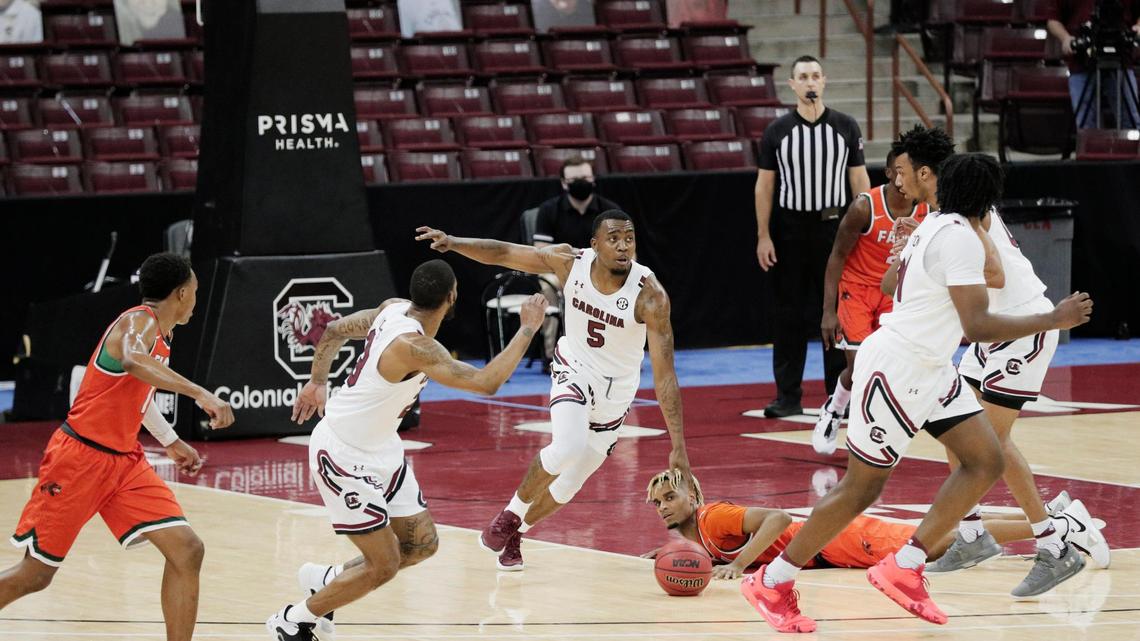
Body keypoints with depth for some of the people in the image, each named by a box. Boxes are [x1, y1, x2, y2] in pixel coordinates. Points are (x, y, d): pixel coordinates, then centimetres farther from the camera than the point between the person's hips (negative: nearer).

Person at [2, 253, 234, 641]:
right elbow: (133, 362, -39)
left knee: (187, 551, -7)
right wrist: (199, 393, -46)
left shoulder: (160, 335, 13)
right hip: (80, 458, -9)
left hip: (124, 462, 9)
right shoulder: (140, 321, -14)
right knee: (34, 576, -2)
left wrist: (170, 442, 39)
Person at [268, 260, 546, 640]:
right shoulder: (412, 346, -32)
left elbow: (334, 331, 10)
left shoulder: (394, 309, -5)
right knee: (383, 567, -4)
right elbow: (486, 382, -36)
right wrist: (528, 329, -27)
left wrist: (318, 381, 22)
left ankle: (325, 580, 29)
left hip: (380, 448, 9)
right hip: (344, 457, -9)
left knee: (421, 544, 12)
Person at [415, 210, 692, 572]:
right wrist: (453, 243, -26)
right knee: (568, 447, -29)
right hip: (574, 370, 0)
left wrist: (678, 448, -32)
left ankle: (515, 532, 36)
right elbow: (503, 253, -9)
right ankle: (511, 514, -4)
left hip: (616, 390, 0)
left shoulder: (649, 295, -28)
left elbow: (664, 373, -28)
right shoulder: (571, 262, -20)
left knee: (571, 482, 9)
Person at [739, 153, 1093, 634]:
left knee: (986, 460, 2)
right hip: (896, 370, -10)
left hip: (928, 370, 10)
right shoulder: (962, 237, -21)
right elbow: (977, 326, -27)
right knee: (861, 488, -2)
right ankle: (771, 584, 11)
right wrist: (1054, 320, -22)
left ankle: (902, 570, 6)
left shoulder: (935, 224, 9)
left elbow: (889, 282, 24)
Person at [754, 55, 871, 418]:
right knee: (790, 314, 2)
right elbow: (764, 185, 4)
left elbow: (859, 180, 5)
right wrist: (763, 237, -2)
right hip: (790, 229, 0)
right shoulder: (777, 132, 2)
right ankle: (788, 396, 8)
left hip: (835, 227, 0)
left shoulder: (846, 128, 3)